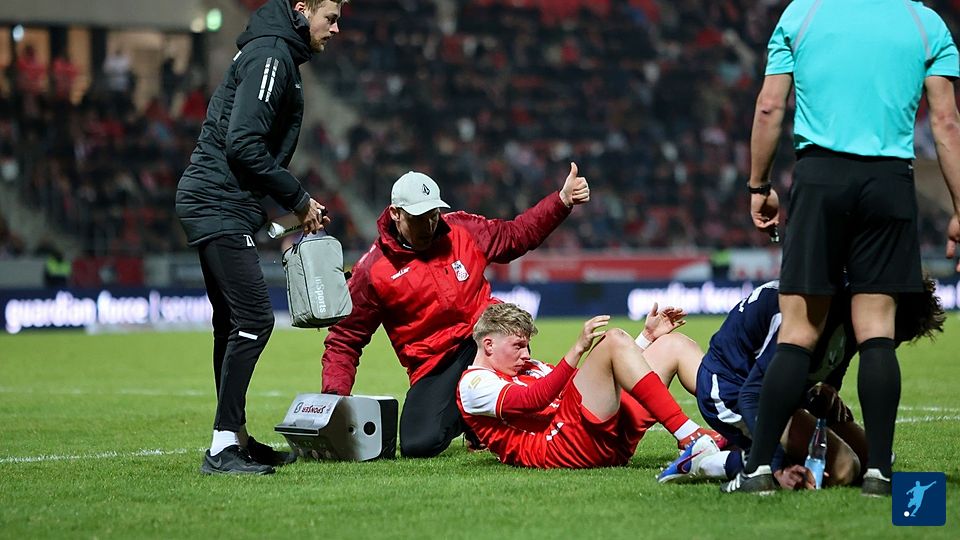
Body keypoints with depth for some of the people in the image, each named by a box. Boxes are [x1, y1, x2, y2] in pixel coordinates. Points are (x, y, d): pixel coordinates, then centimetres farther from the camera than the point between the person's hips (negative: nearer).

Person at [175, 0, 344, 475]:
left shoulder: (276, 54, 20)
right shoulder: (270, 55, -12)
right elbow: (243, 144, -21)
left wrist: (294, 207, 11)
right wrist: (298, 199, -11)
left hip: (212, 204, 11)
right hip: (221, 207, -11)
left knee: (233, 322, 15)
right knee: (254, 319, -13)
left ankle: (235, 437, 22)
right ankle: (222, 448, -14)